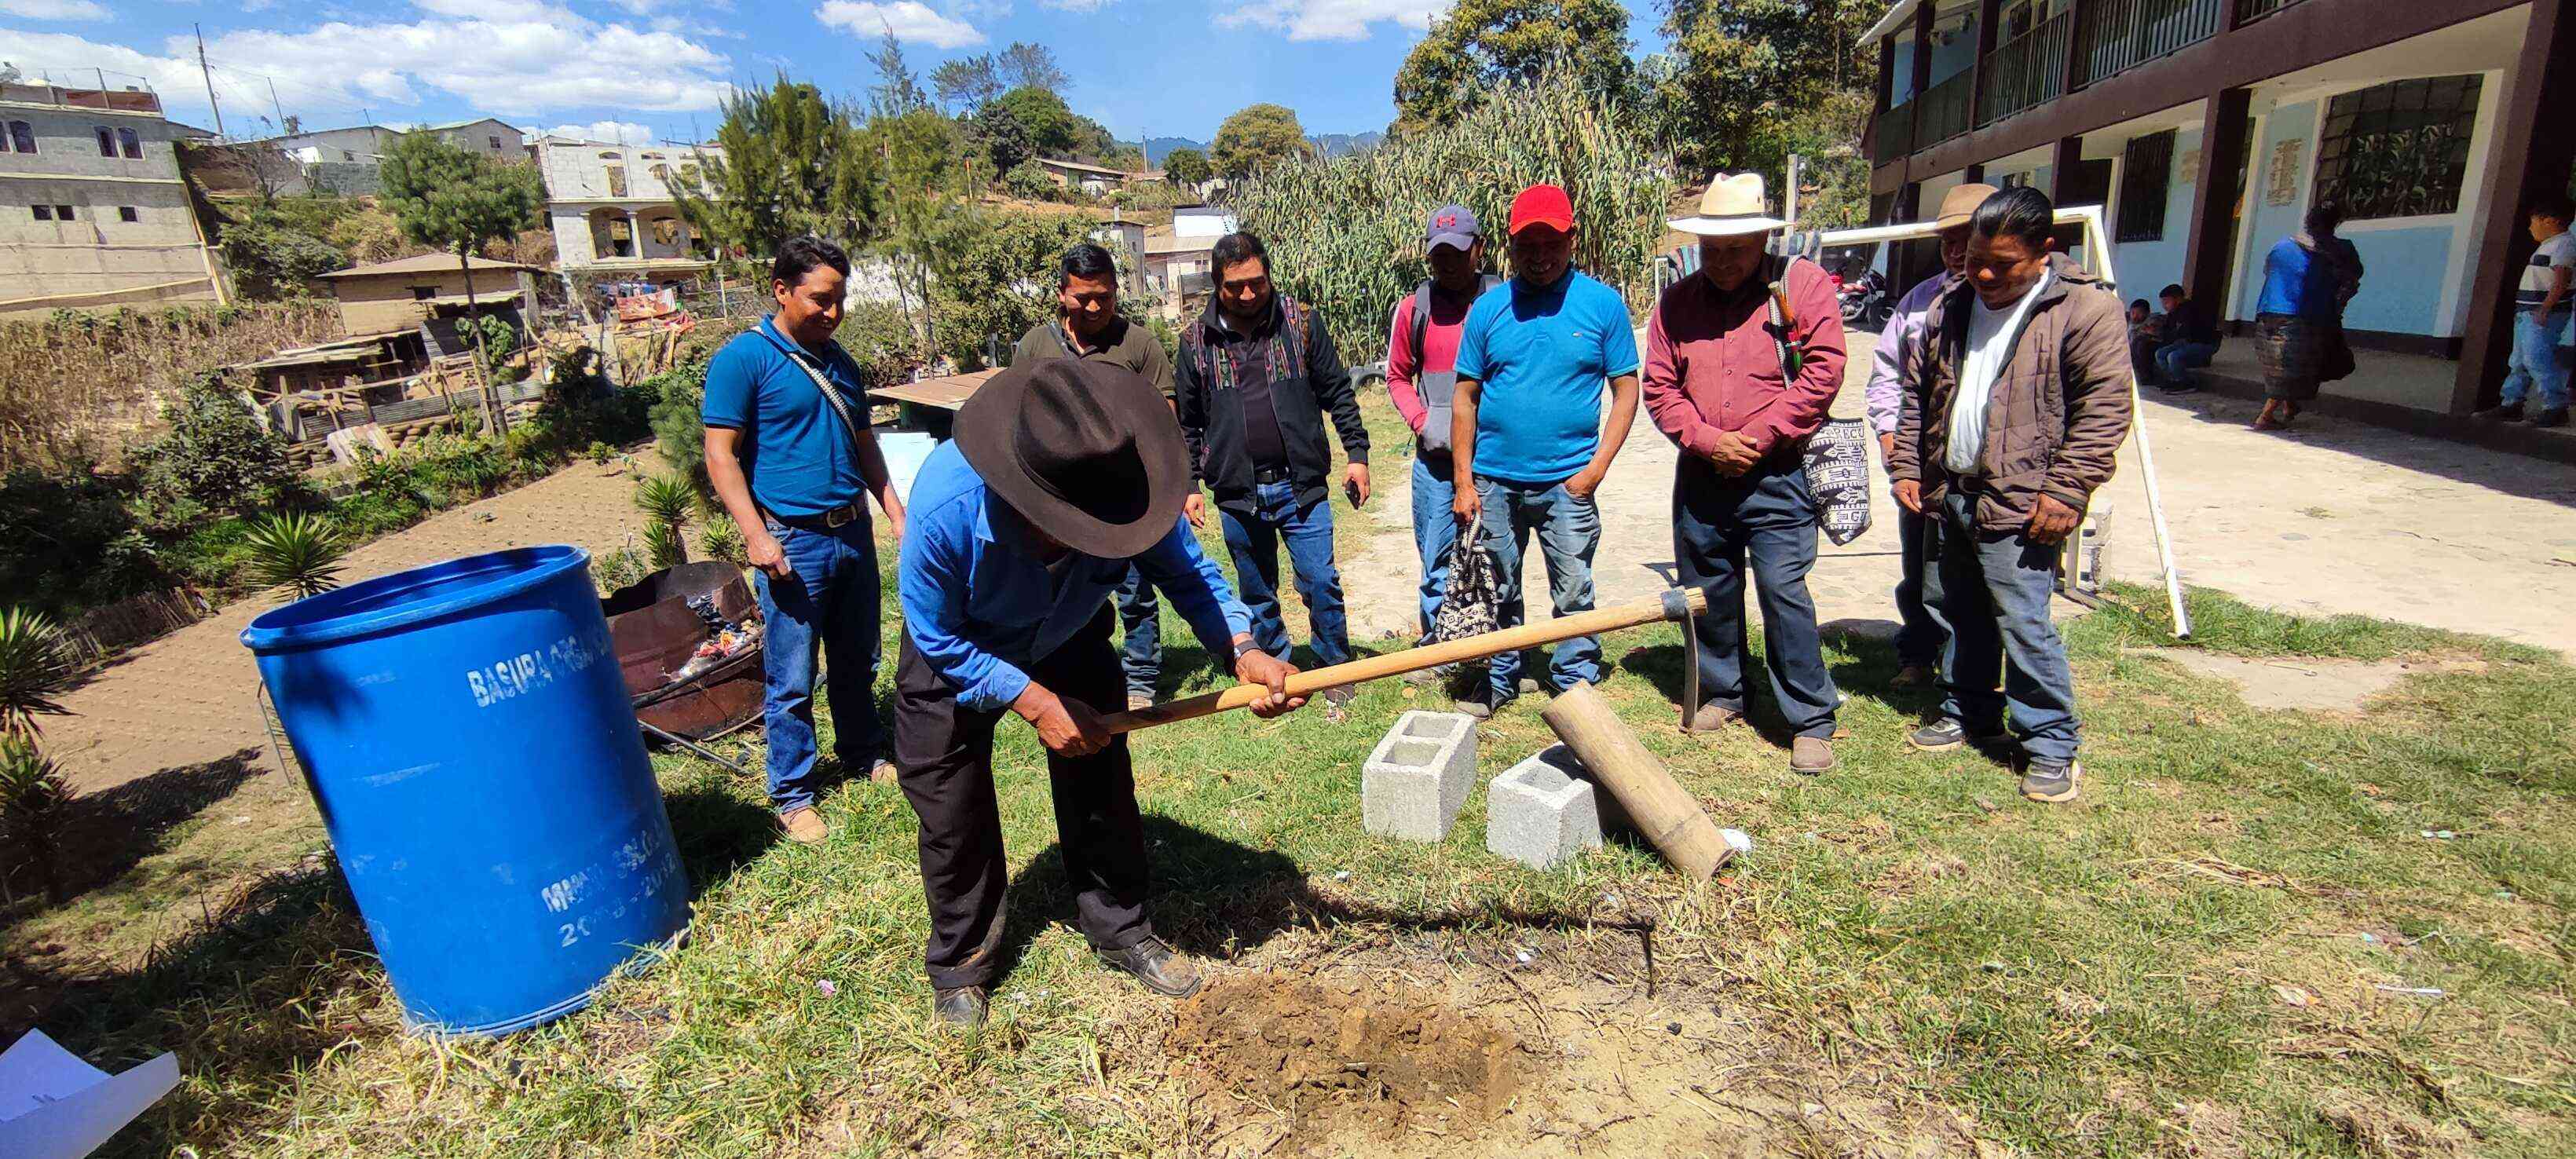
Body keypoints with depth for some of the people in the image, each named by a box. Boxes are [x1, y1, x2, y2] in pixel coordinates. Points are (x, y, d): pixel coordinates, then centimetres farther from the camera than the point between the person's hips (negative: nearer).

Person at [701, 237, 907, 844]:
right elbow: (721, 456, -11)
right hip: (793, 542, -6)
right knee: (791, 680, 2)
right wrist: (757, 536, -18)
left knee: (856, 662, 18)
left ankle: (865, 753, 36)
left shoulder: (839, 361, 11)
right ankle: (792, 793, 16)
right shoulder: (744, 358, -8)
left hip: (853, 532, 6)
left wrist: (897, 514, 12)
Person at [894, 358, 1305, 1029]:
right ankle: (960, 963, 28)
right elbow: (939, 640, -26)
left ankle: (1122, 931, 25)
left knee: (1101, 789, 3)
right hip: (956, 659, -2)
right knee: (955, 815, 4)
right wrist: (1033, 700, -29)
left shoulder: (1121, 489, -34)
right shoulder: (946, 505, -40)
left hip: (1070, 642, 2)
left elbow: (1185, 570, -19)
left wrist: (1241, 649, -35)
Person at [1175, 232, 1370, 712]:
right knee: (1258, 596, 12)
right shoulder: (1197, 340, 3)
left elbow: (1338, 392, 4)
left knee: (1321, 584, -1)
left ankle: (1335, 674, 18)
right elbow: (1187, 423, 10)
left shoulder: (1301, 321, -1)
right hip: (1238, 495, 2)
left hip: (1301, 486, -1)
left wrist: (1357, 452, 0)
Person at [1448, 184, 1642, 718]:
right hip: (1494, 480, 2)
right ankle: (1498, 679, 30)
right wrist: (1463, 482, -1)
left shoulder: (1602, 303, 0)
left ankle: (1577, 686, 22)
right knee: (1497, 592, 13)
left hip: (1567, 484, -2)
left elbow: (1626, 390, 1)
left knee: (1574, 595, 6)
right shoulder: (1488, 308, 4)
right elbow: (1465, 398, 4)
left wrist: (1597, 467, -9)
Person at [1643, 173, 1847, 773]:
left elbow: (1822, 372, -8)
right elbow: (1660, 387, 4)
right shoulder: (1677, 302, 8)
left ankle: (1811, 720, 5)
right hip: (1701, 477, 4)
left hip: (1776, 477, -4)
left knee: (1784, 594, -7)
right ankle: (1721, 694, 31)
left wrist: (1759, 437, -12)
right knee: (1708, 592, 13)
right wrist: (1709, 441, -10)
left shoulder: (1804, 285, 0)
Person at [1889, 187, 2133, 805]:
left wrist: (2066, 489, -17)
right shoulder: (1949, 310, 11)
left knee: (2023, 624, -6)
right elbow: (1918, 396, 17)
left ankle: (2051, 745, 8)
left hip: (2018, 505, -7)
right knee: (1955, 613, 16)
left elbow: (2104, 407, -12)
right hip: (1947, 495, 7)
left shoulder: (2085, 310, -7)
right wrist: (1908, 466, 9)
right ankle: (1968, 712, 33)